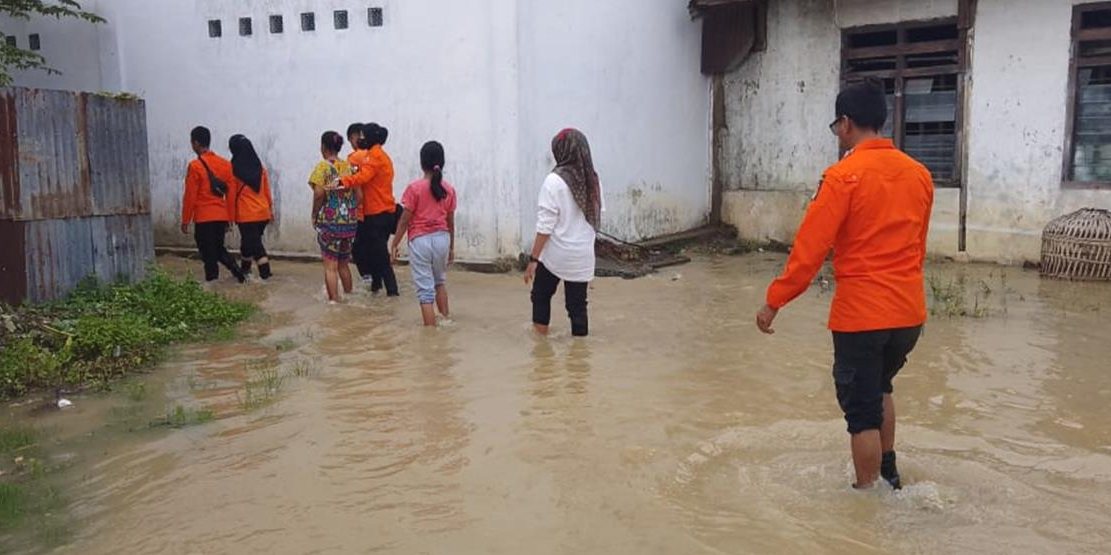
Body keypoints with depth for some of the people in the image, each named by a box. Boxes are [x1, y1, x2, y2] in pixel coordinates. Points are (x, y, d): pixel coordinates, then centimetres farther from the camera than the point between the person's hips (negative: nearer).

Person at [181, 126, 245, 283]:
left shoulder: (195, 166, -10)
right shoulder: (225, 164, 6)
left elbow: (190, 196, -9)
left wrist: (185, 220, -2)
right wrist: (229, 218, 14)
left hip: (203, 218, -6)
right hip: (222, 216, 6)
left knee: (208, 253, 2)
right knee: (218, 248, 19)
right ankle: (236, 270, 2)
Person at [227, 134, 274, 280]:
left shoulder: (234, 170, -9)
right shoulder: (259, 167, 4)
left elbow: (231, 195, -6)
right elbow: (267, 190, 8)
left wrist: (231, 216, 0)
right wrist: (270, 208, 17)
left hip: (246, 214, -5)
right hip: (263, 212, 5)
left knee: (254, 244, -2)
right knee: (248, 240, 21)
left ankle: (265, 273, -8)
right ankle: (245, 268, 32)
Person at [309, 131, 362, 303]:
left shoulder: (323, 166, -7)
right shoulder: (349, 167, 6)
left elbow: (319, 193, -17)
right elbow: (359, 195, 3)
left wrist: (314, 214, -4)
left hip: (329, 220, -5)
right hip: (349, 222, 5)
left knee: (330, 265, 3)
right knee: (343, 263, 19)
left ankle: (334, 300, 4)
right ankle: (349, 296, 27)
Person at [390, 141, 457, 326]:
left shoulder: (414, 188, -10)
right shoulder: (449, 189, 1)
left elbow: (404, 221, -8)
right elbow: (450, 222, 7)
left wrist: (394, 245, 2)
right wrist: (451, 247, 19)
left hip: (420, 241, -4)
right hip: (442, 239, 4)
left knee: (425, 290, 2)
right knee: (440, 281, 28)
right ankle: (446, 318, 30)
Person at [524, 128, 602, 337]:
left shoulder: (554, 181, -14)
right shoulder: (593, 181, 3)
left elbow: (545, 226, -15)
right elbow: (596, 219, 10)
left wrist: (533, 259, -10)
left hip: (555, 254, -4)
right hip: (583, 256, 4)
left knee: (541, 296, 18)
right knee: (578, 306, 10)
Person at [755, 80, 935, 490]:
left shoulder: (844, 176, -13)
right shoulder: (919, 174, 6)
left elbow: (810, 248, -15)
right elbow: (918, 247, 16)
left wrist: (774, 302, -7)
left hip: (861, 313, -7)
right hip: (910, 311, 7)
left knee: (862, 411, 6)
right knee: (879, 388, 28)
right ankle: (888, 472, 39)